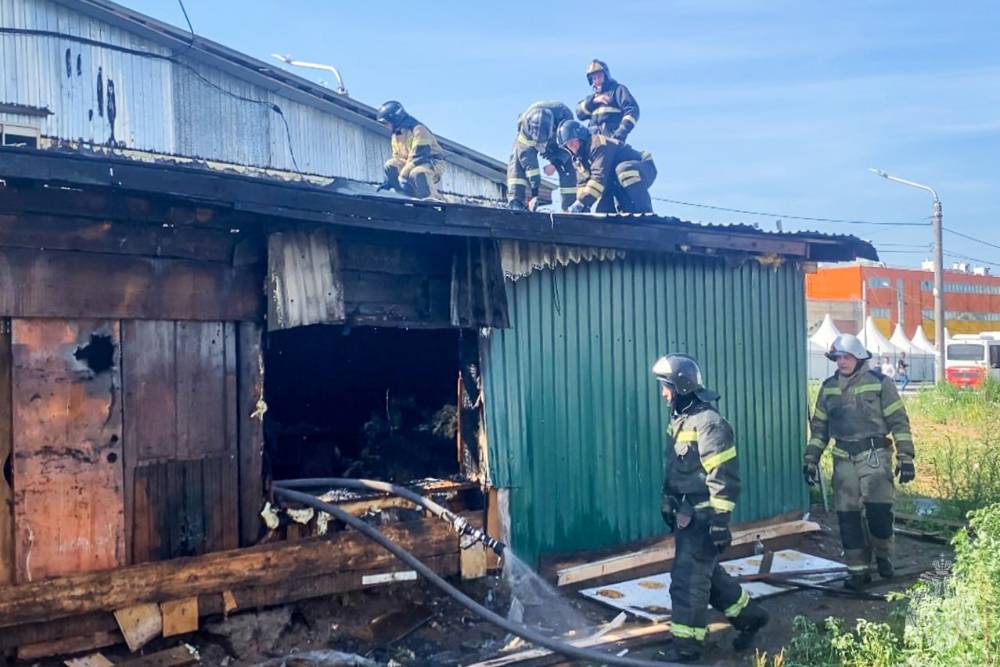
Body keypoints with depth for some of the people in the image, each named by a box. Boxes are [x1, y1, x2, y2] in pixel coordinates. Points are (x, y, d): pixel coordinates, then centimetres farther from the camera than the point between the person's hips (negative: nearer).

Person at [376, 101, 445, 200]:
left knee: (417, 173, -40)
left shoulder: (418, 129, -21)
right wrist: (390, 180, 0)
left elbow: (418, 156, -28)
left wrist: (403, 176, -27)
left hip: (433, 163, -9)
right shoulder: (396, 134, 9)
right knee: (390, 165, -8)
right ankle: (413, 197, -10)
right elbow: (397, 158, 13)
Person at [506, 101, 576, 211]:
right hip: (529, 139, -1)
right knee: (518, 162, -26)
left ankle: (569, 206, -7)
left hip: (557, 139, 1)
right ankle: (515, 201, -31)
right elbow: (527, 156, -39)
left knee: (567, 167, -15)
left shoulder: (564, 116, -40)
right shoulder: (526, 123, -41)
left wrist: (555, 164, -35)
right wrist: (534, 192, -42)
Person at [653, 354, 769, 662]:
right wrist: (668, 501, 23)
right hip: (686, 513, 10)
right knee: (708, 573, 20)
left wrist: (721, 521, -22)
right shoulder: (680, 419, 10)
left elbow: (723, 477, -22)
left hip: (703, 515, -10)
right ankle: (750, 615, 38)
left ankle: (686, 647, 6)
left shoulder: (709, 422, -20)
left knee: (687, 579, -5)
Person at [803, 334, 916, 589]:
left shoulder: (879, 383, -2)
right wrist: (811, 458, 10)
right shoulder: (829, 387, 10)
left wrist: (905, 457, -8)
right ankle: (858, 569, 13)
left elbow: (899, 422, -3)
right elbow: (819, 426, 15)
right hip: (844, 460, 4)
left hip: (875, 456, -4)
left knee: (879, 509, -9)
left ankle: (884, 557, 18)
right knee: (848, 516, 2)